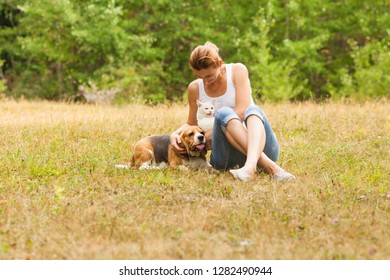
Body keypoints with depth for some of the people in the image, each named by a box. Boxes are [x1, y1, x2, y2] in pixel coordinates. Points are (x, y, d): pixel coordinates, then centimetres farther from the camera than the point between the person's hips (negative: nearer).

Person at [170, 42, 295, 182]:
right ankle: (270, 167, -51)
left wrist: (210, 133, -14)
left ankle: (251, 165, -62)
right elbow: (191, 124, 23)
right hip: (229, 157, 1)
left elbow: (242, 111, -11)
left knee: (253, 109, -32)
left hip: (259, 145, -1)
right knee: (223, 112, -30)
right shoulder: (195, 88, 9)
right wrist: (176, 133, 0)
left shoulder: (237, 70, 1)